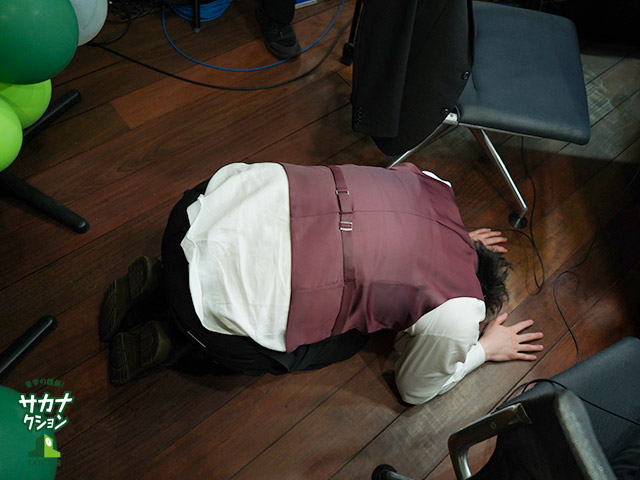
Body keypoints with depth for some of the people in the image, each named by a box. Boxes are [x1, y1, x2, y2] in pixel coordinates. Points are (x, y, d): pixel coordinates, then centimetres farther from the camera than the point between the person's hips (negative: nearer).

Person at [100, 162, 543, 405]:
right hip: (218, 300, -6)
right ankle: (174, 344, 15)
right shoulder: (457, 317, -6)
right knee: (344, 343, 19)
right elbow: (416, 388, 15)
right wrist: (484, 348, 29)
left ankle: (163, 284, 22)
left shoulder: (435, 185, 10)